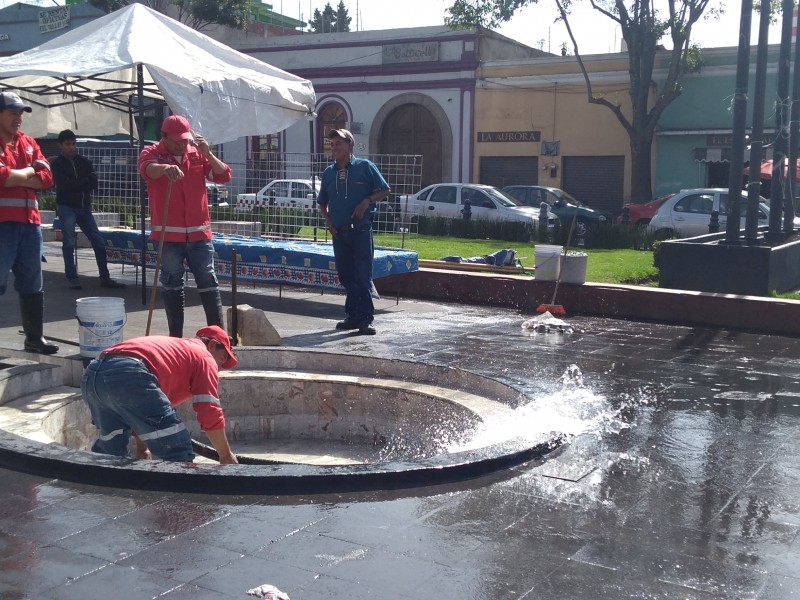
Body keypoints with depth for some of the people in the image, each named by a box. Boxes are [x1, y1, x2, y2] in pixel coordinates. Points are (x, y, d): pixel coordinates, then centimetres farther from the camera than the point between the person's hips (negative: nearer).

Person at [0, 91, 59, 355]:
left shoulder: (29, 143, 15)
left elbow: (46, 178, 6)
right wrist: (29, 171, -4)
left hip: (29, 221, 7)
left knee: (32, 284, 13)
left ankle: (35, 338, 22)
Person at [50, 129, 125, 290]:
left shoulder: (84, 161, 12)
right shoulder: (56, 164, 2)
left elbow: (94, 183, 0)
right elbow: (63, 185, -13)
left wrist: (74, 185, -11)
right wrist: (84, 182, -7)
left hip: (84, 207, 4)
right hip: (67, 207, -4)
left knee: (98, 242, -1)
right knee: (69, 242, -7)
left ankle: (105, 277, 4)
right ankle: (72, 278, -1)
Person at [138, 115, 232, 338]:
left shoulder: (197, 154, 9)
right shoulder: (152, 153, 0)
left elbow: (224, 176, 3)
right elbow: (148, 168, -24)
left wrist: (207, 154, -13)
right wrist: (166, 167, -47)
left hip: (199, 233, 2)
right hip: (168, 234, -2)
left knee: (208, 283, 3)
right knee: (172, 285, 6)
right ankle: (175, 336, 13)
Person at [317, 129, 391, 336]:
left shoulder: (364, 166, -1)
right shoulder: (328, 172, 12)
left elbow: (384, 190, 2)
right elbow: (322, 202, 22)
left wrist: (367, 201, -14)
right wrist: (328, 220, 5)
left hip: (361, 230, -5)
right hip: (339, 232, 5)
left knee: (363, 276, -7)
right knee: (345, 276, 9)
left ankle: (366, 319, -4)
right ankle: (352, 315, 18)